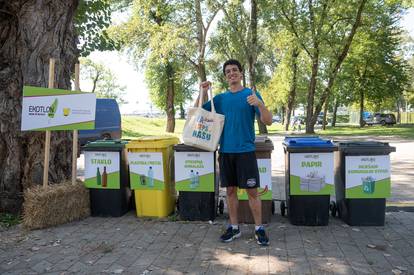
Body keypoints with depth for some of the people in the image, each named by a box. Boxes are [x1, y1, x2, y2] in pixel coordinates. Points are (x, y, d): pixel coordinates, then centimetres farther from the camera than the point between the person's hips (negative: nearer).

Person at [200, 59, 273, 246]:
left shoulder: (251, 94, 0)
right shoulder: (220, 98, 10)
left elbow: (268, 121, -7)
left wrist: (259, 104, -26)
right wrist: (202, 93, -2)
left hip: (246, 151, -3)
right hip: (225, 151, 4)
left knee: (252, 191, 2)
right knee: (230, 190, 10)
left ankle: (259, 228, 17)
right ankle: (234, 227, 24)